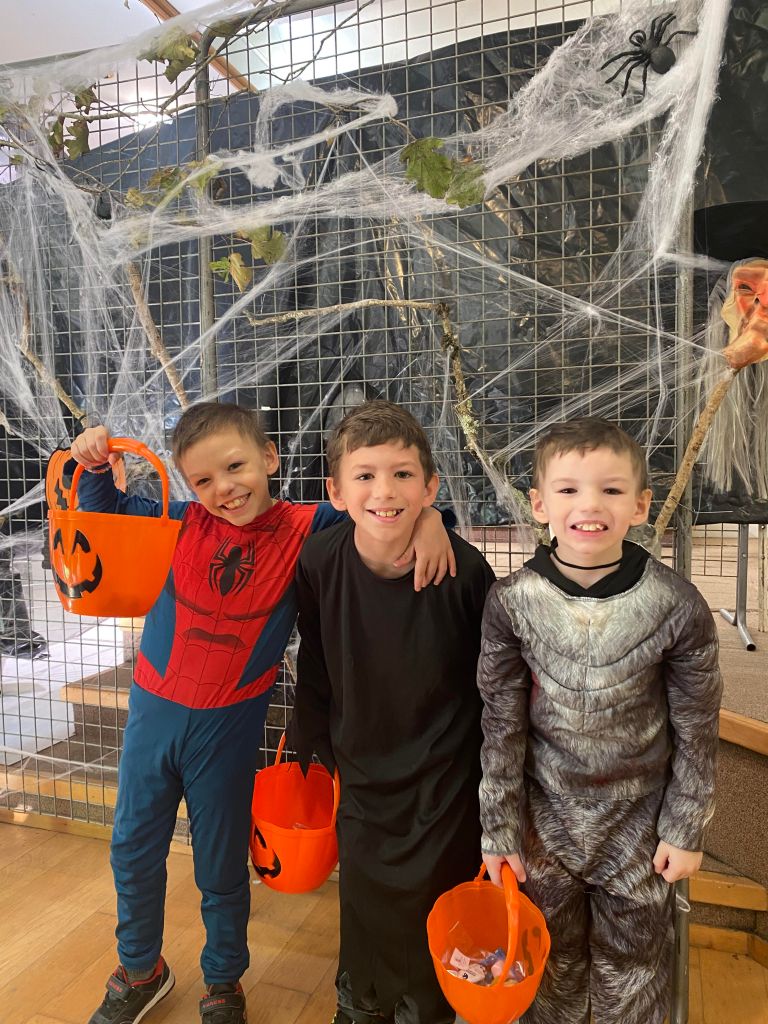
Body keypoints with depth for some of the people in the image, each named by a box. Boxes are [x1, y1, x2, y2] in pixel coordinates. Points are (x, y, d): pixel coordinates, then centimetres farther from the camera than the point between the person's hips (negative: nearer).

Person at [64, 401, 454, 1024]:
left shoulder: (306, 530, -15)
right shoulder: (184, 522, -10)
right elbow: (106, 510, 3)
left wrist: (426, 514, -32)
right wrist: (94, 465, -16)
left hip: (231, 727, -3)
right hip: (153, 712, 3)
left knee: (223, 867, 17)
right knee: (133, 851, 21)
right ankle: (141, 972, 49)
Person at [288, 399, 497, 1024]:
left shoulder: (464, 569, -22)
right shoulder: (318, 567, -16)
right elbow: (314, 674, 1)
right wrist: (311, 754, 10)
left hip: (447, 791, -1)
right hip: (362, 783, 2)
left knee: (435, 933, 17)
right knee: (365, 927, 20)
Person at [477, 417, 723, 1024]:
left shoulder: (678, 607, -18)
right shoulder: (511, 603, -17)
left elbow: (696, 730, -6)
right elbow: (502, 727, -9)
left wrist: (686, 831, 0)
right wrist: (500, 832, -3)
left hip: (640, 826, 0)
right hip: (545, 820, 1)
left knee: (633, 973, 21)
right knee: (551, 962, 23)